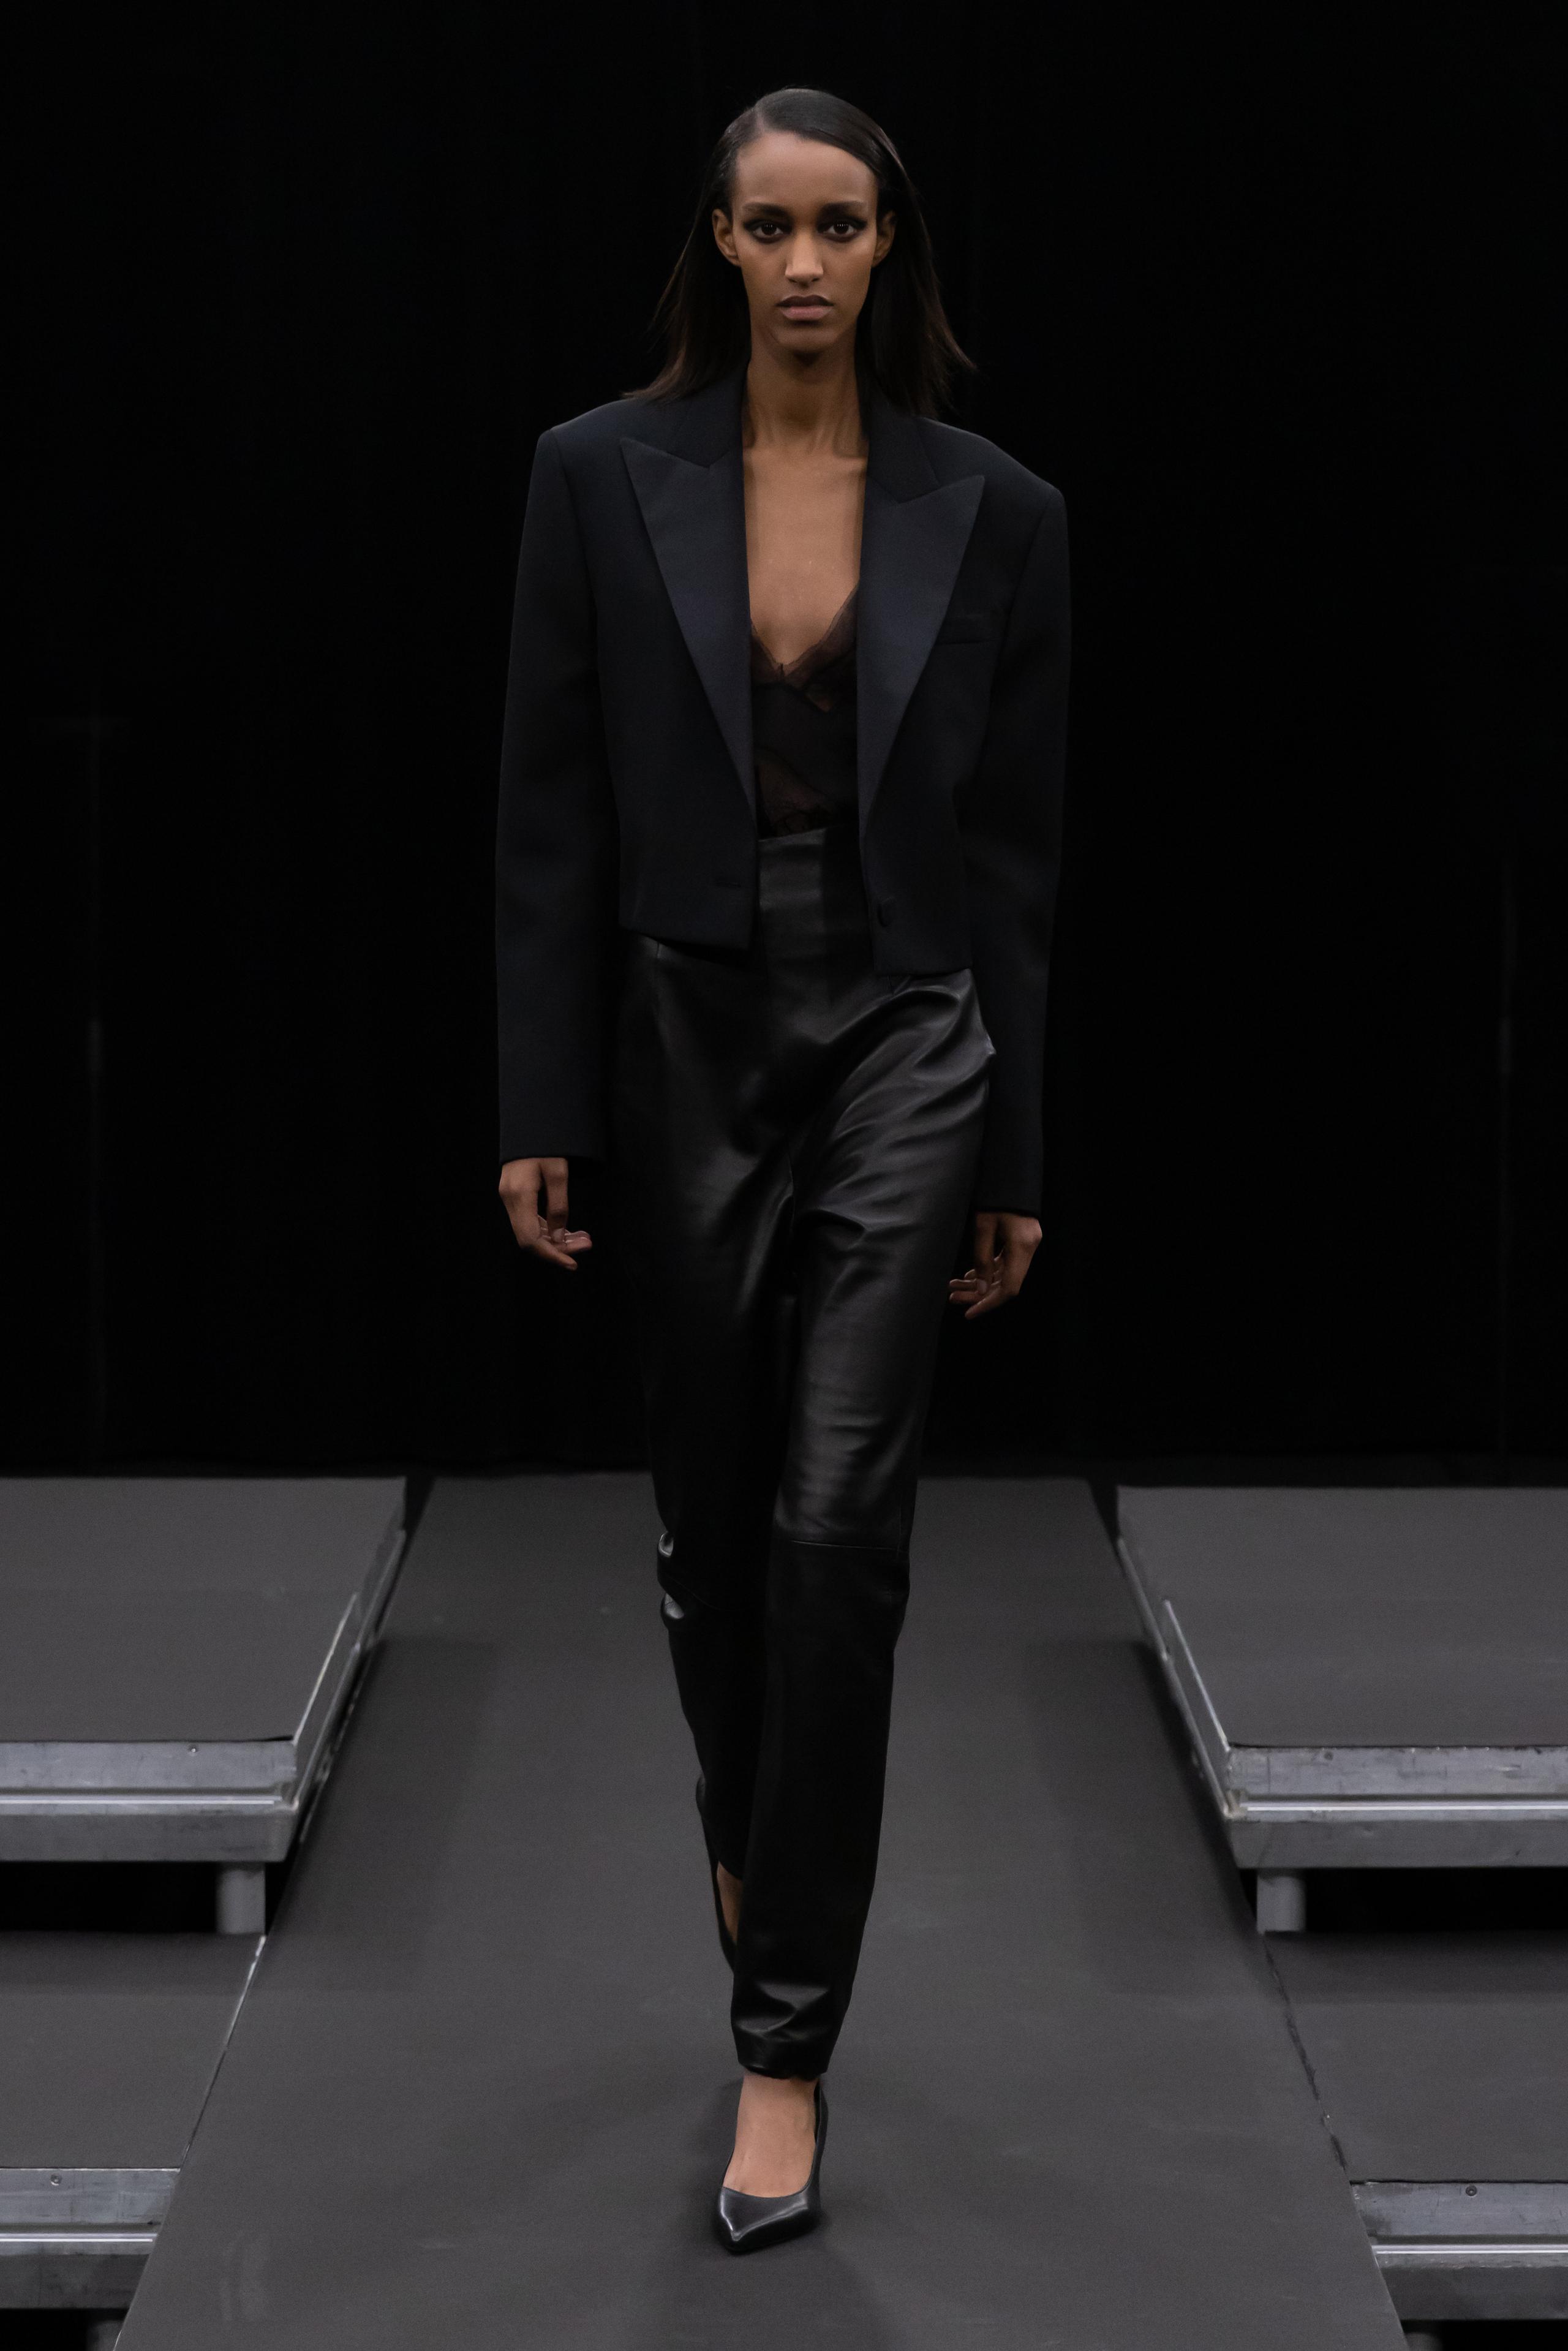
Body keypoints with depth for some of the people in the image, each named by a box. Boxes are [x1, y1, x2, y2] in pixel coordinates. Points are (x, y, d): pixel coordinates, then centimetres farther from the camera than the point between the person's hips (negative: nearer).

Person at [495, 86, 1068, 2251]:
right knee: (710, 1509, 13)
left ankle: (787, 2043, -4)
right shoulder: (602, 475, -1)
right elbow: (552, 812, -1)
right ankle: (749, 1830, 44)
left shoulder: (992, 510, 0)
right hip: (683, 1036, 1)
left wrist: (1015, 1154, 3)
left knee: (840, 1524, -9)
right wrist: (541, 1108, -5)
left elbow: (1018, 847, 3)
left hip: (900, 1042, -1)